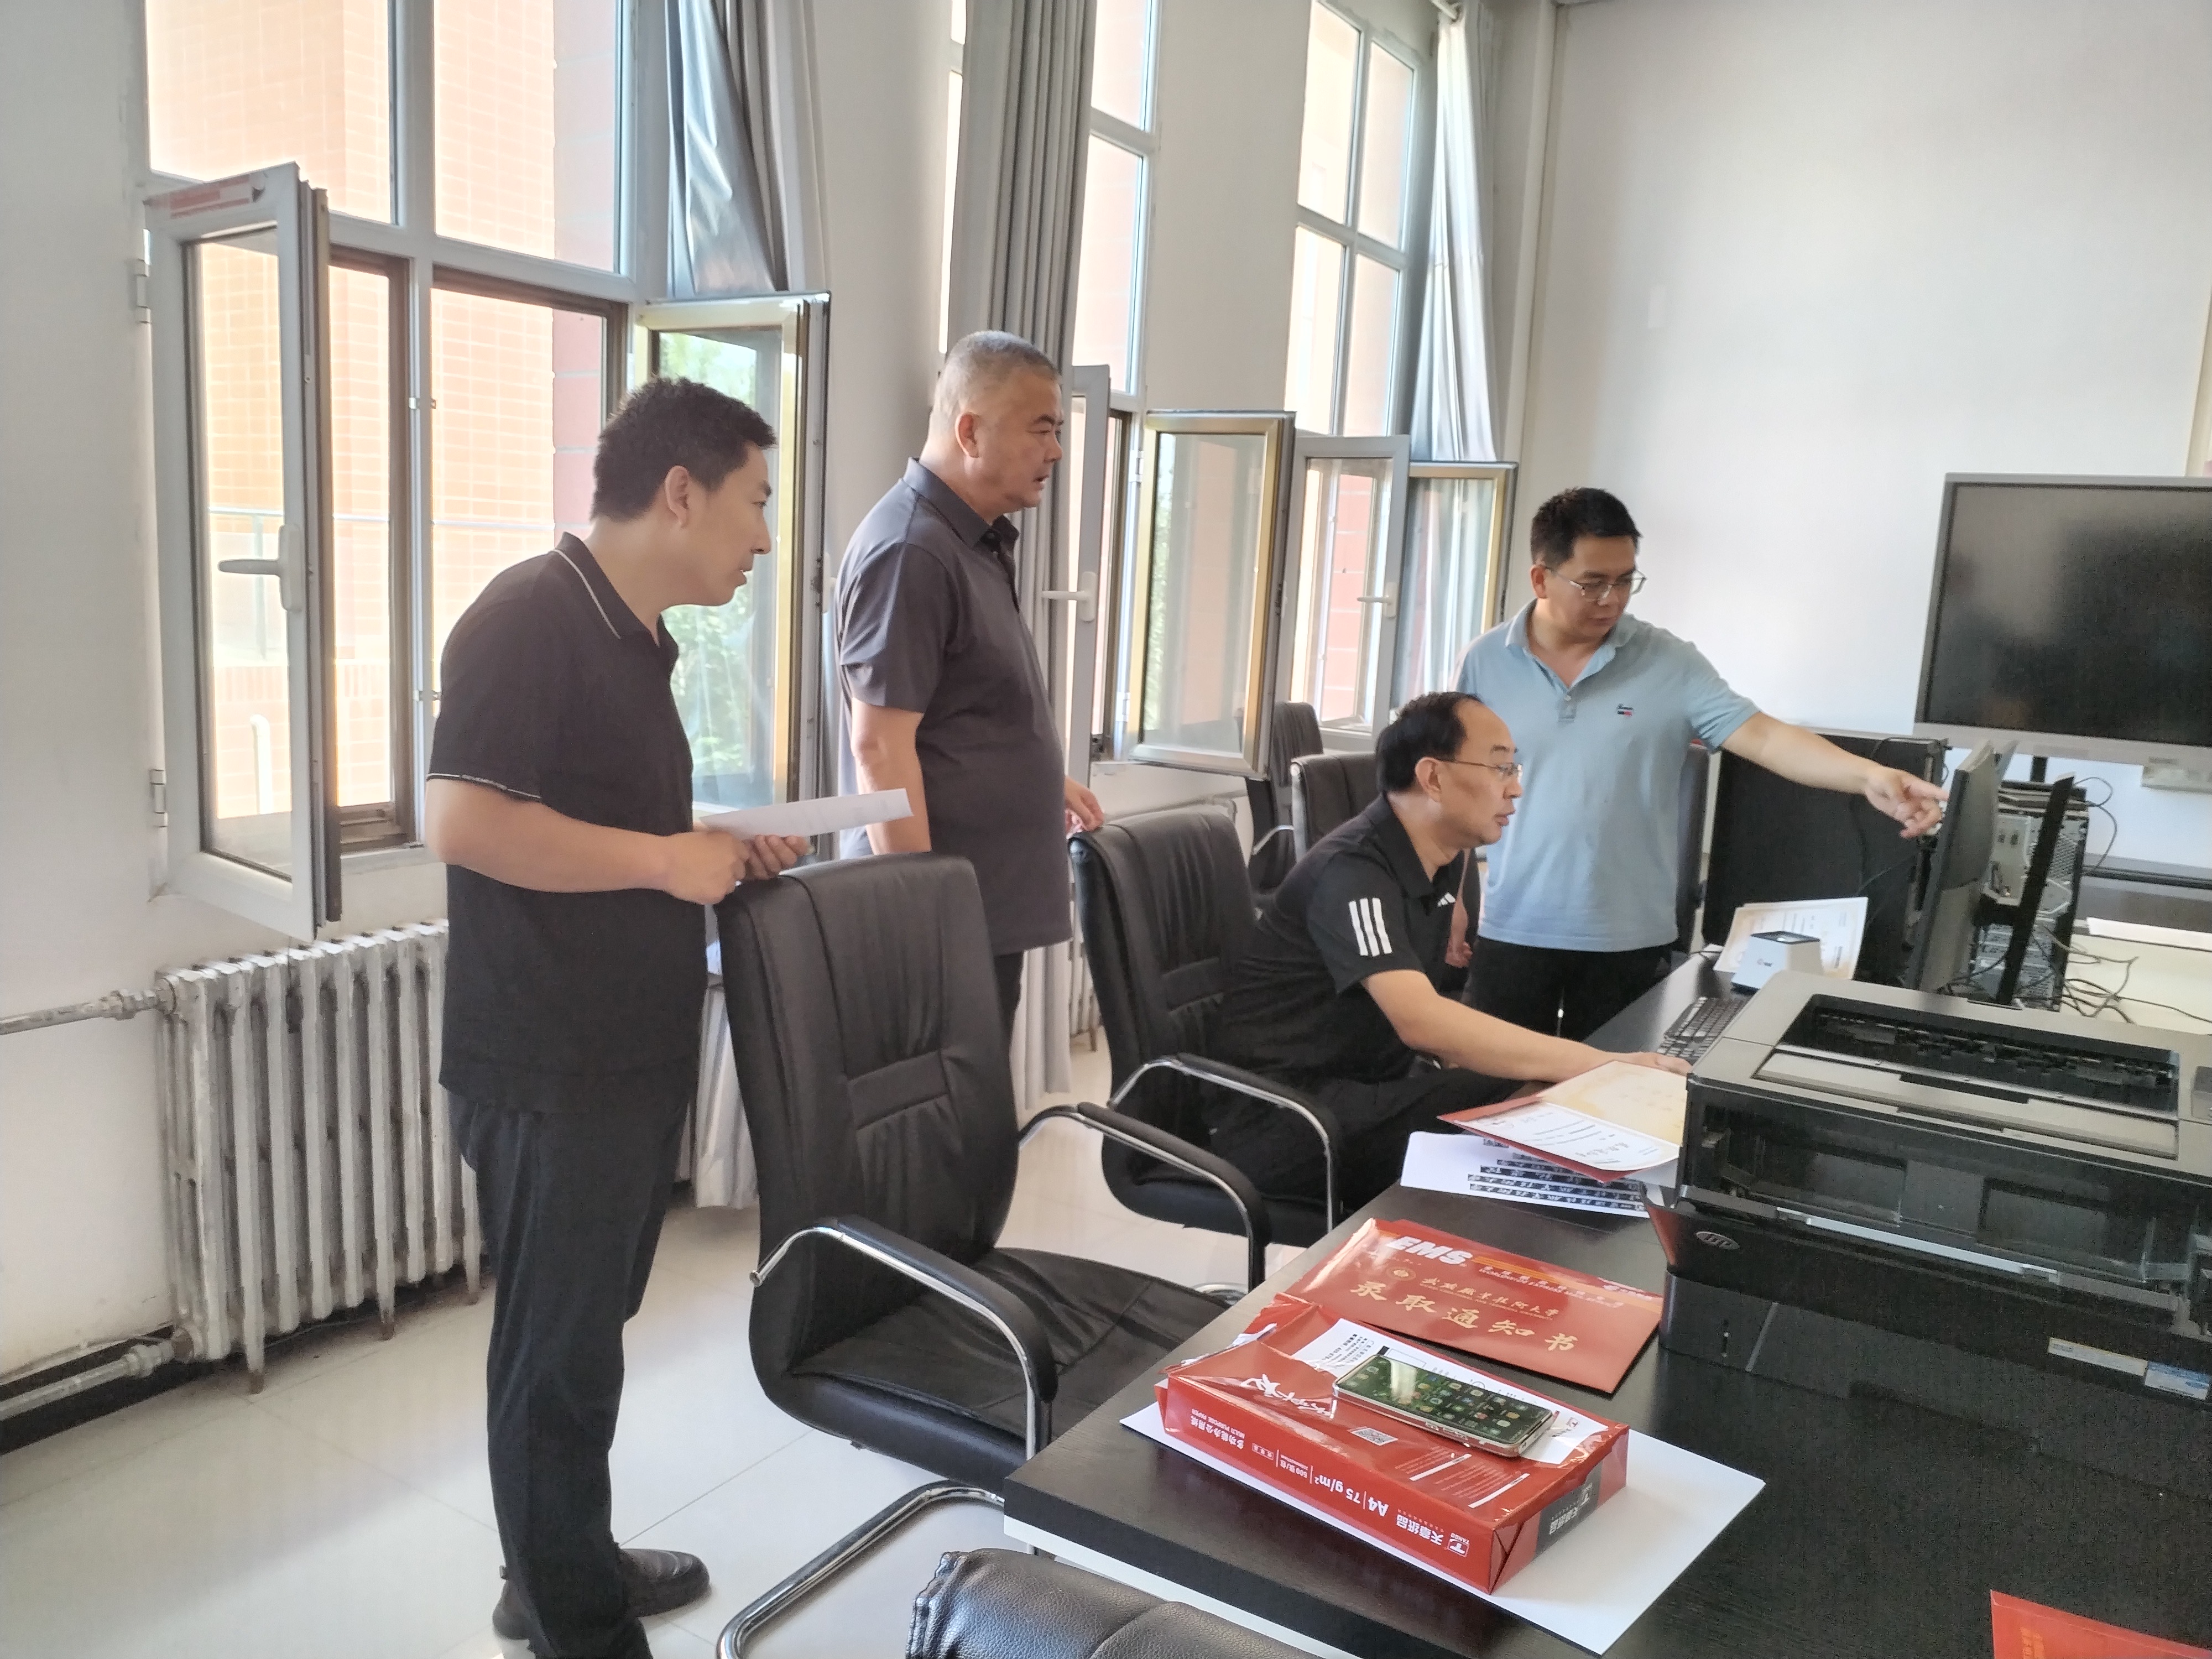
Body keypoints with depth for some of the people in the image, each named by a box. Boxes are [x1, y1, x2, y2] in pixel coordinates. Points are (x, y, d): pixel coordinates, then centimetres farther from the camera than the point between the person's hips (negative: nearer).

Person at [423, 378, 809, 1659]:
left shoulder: (635, 636, 14)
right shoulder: (532, 614, -16)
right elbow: (462, 820, -26)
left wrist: (719, 853, 9)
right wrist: (666, 860, -20)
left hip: (634, 1053, 9)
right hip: (552, 1068, -9)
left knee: (585, 1334, 21)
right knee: (560, 1353, 5)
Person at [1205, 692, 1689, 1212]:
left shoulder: (1444, 860, 6)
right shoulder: (1353, 869, -23)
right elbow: (1421, 1020, -37)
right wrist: (1598, 1064, -37)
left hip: (1373, 1080, 9)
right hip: (1280, 1110, -8)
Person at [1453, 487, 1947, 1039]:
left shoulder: (1669, 662, -4)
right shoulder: (1487, 662, -1)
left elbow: (1763, 735, -12)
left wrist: (1869, 776, -28)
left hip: (1627, 940, 0)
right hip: (1512, 932, 0)